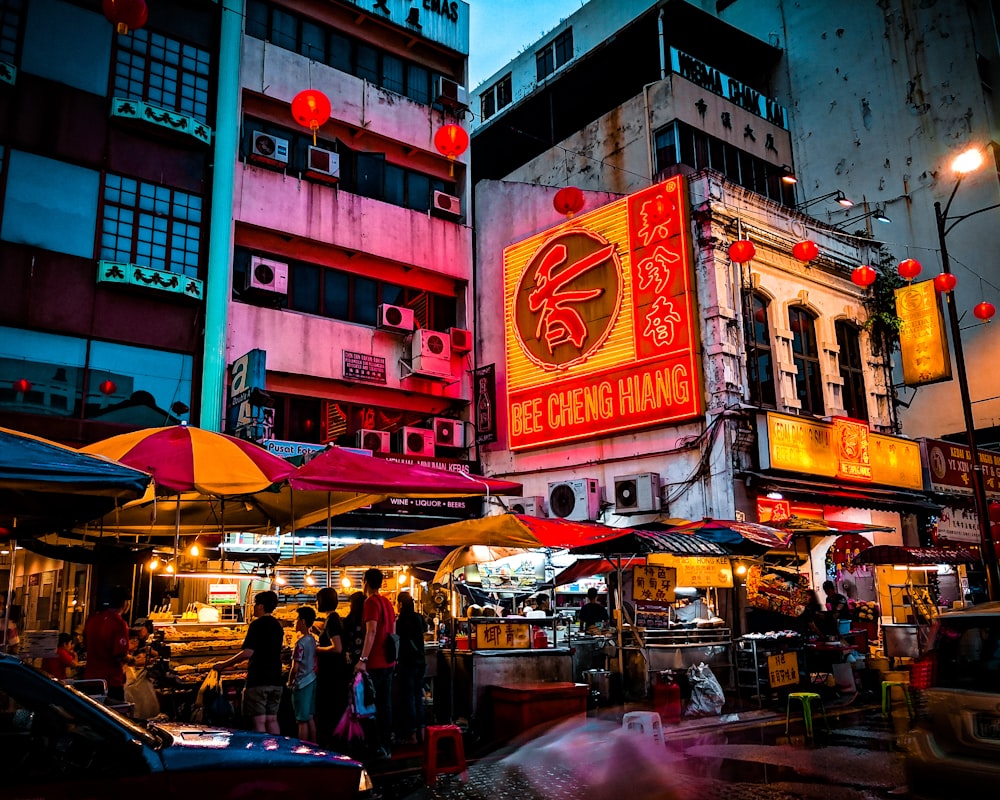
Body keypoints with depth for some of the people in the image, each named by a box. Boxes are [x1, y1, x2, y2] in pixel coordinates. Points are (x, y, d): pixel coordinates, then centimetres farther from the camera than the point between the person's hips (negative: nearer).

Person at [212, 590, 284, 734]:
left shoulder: (257, 625, -11)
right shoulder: (277, 625, 14)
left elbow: (248, 652, -19)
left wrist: (224, 665, -9)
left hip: (258, 680, -7)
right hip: (275, 680, 7)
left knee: (259, 722, -3)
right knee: (272, 720, 12)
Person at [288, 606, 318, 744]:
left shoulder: (300, 643, -18)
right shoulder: (312, 640, 6)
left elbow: (295, 668, -17)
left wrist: (289, 682, -3)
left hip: (302, 683, -8)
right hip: (312, 680, 8)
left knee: (302, 720, -1)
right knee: (310, 718, 16)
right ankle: (313, 746, 21)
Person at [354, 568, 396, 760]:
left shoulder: (371, 602, -13)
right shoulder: (387, 603, 13)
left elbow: (371, 632, -22)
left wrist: (363, 660, -24)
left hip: (375, 663, -8)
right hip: (388, 662, 8)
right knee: (385, 704, 11)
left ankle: (377, 748, 0)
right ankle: (386, 747, 16)